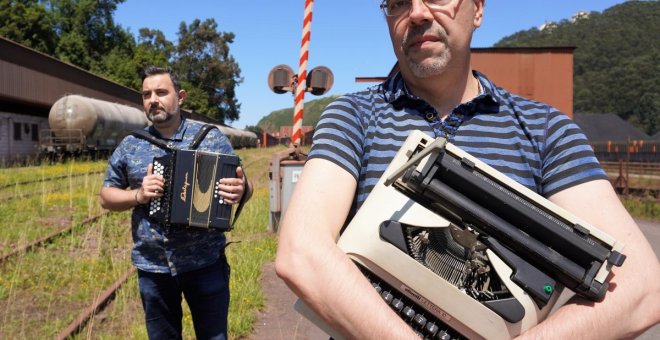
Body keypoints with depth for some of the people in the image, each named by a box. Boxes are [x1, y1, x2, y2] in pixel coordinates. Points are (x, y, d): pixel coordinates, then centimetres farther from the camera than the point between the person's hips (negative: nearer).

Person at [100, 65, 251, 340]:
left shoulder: (212, 138, -2)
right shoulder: (130, 146, 4)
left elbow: (243, 186, 0)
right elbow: (106, 197, 8)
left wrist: (240, 191, -24)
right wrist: (138, 195, -12)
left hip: (206, 263, -2)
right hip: (152, 267, 3)